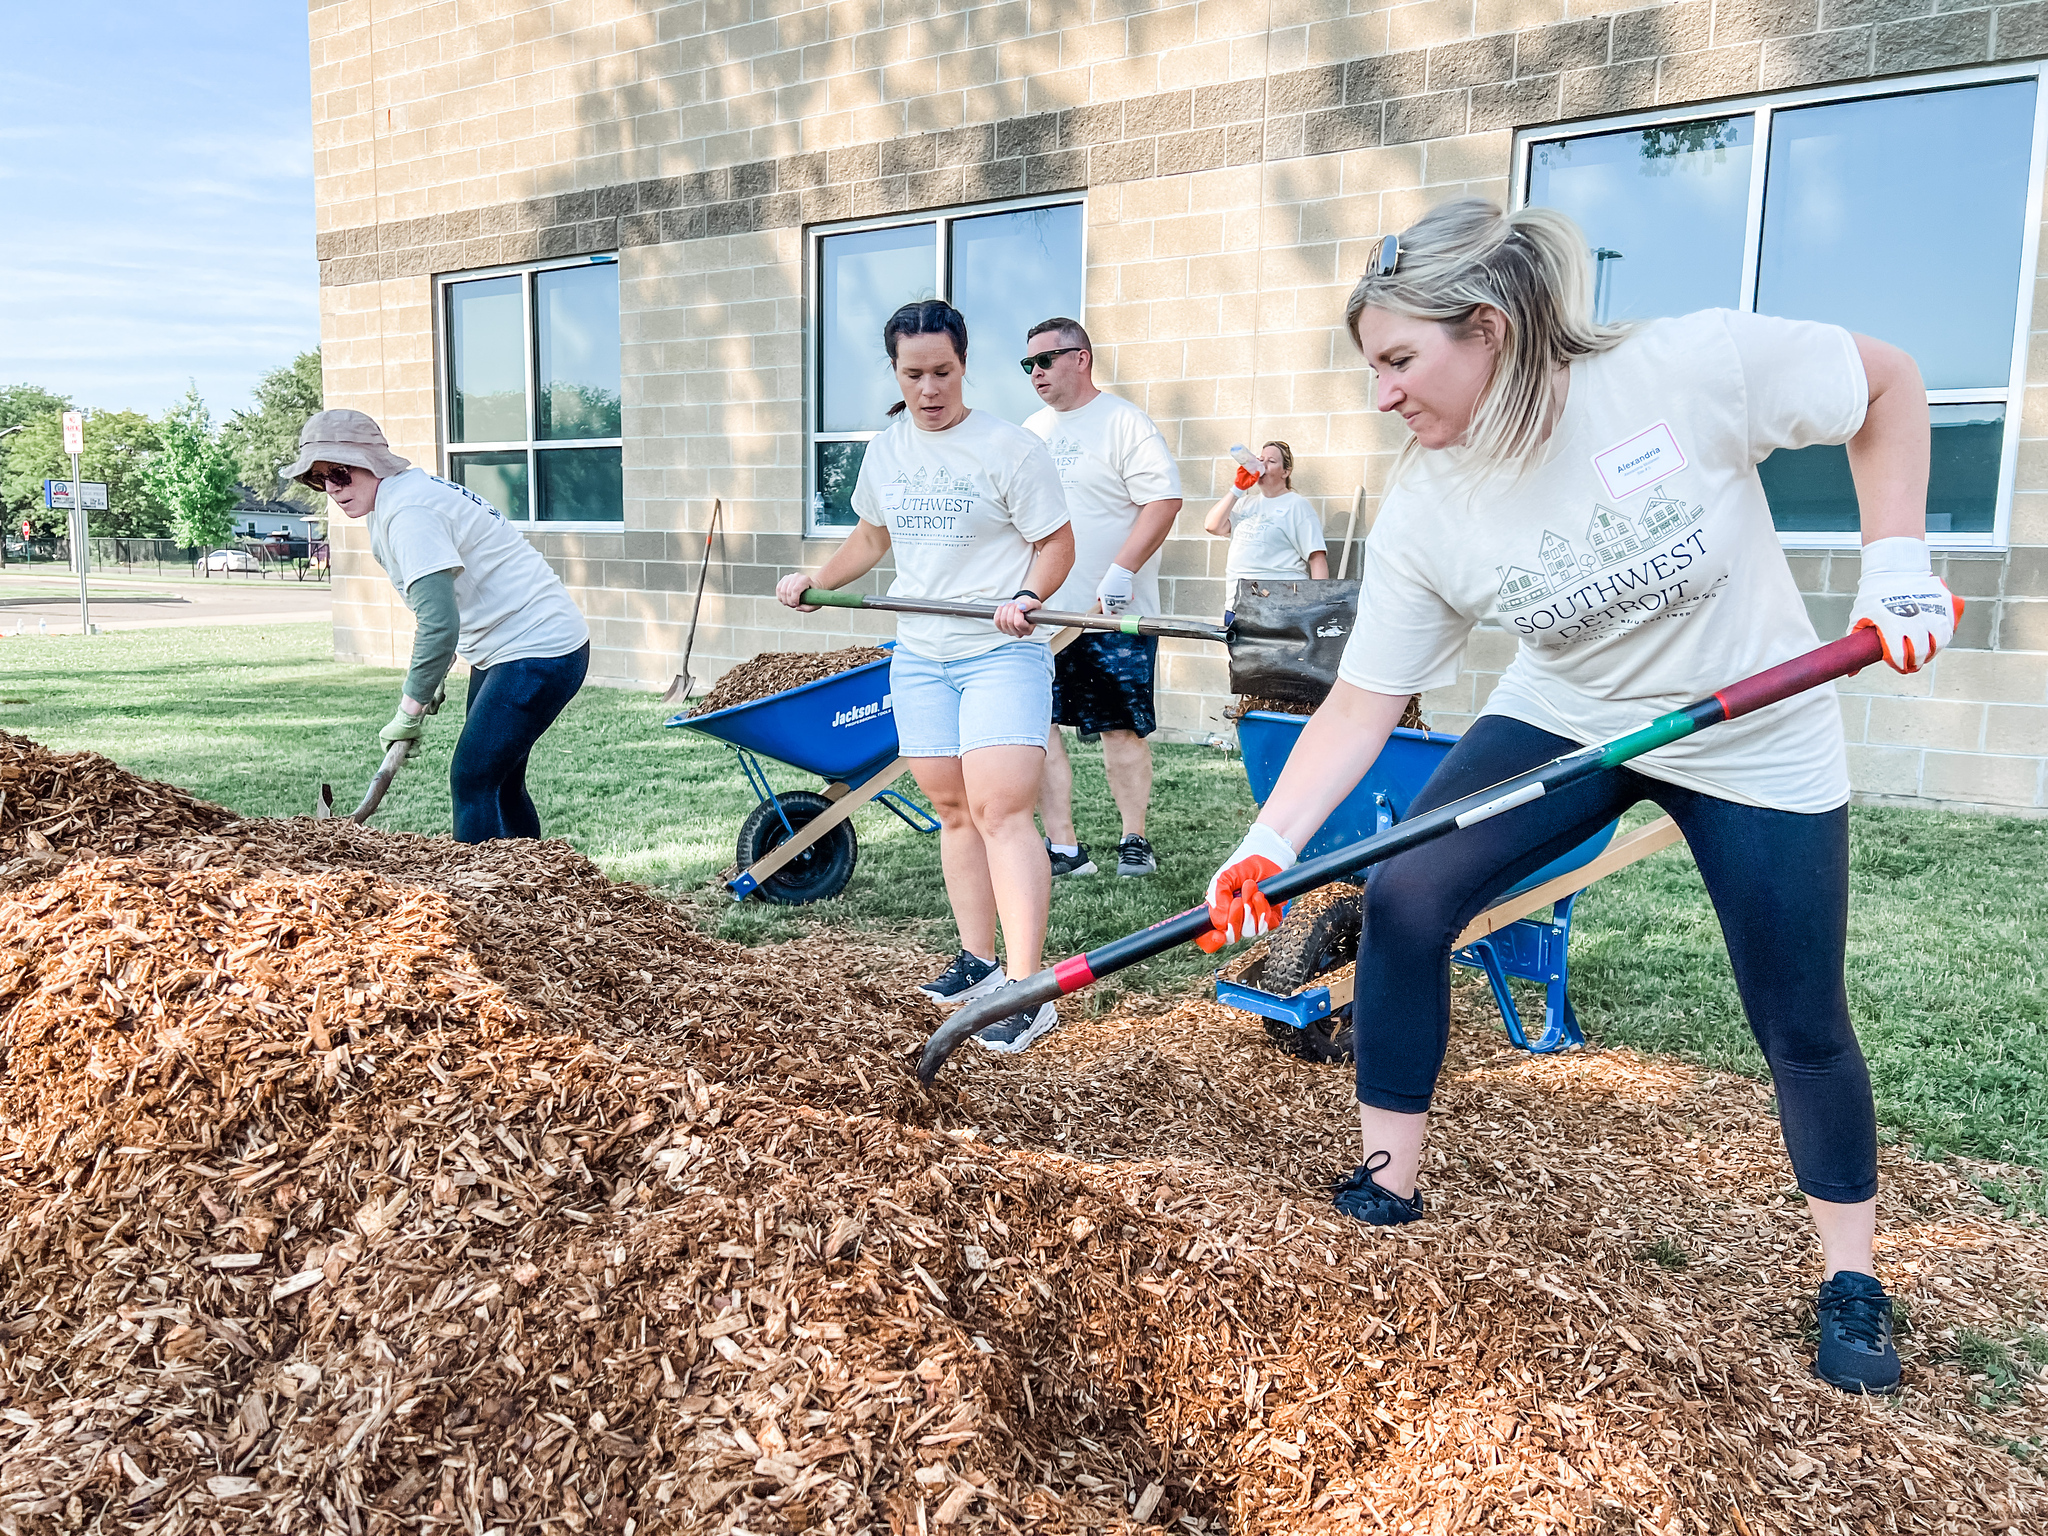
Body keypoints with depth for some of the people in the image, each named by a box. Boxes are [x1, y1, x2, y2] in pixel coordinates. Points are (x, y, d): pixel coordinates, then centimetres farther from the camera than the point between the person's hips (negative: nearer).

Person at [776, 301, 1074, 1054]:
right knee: (952, 809, 9)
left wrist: (1027, 596, -24)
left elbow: (1056, 544, -6)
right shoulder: (886, 450, 11)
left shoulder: (1008, 447, -8)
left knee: (1000, 810, -14)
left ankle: (1026, 991, -14)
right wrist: (813, 582, 19)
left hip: (1001, 654, -6)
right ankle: (978, 960, 19)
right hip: (919, 655, 6)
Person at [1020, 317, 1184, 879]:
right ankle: (1063, 847, 6)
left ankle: (1134, 839, 18)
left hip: (1113, 614, -6)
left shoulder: (1123, 422, -5)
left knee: (1121, 728, 2)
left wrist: (1122, 570, -23)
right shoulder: (1031, 430, 17)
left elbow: (1164, 500, -15)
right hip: (1038, 612, 6)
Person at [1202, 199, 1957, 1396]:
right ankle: (1387, 1191, 3)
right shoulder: (1425, 510, -17)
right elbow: (1361, 704, -17)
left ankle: (1854, 1283, 28)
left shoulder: (1695, 369, -26)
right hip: (1562, 722, 3)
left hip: (1757, 741, -2)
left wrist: (1898, 560, -16)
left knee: (1802, 1025, 2)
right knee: (1403, 899, -14)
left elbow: (1888, 381, -9)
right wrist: (1268, 847, -27)